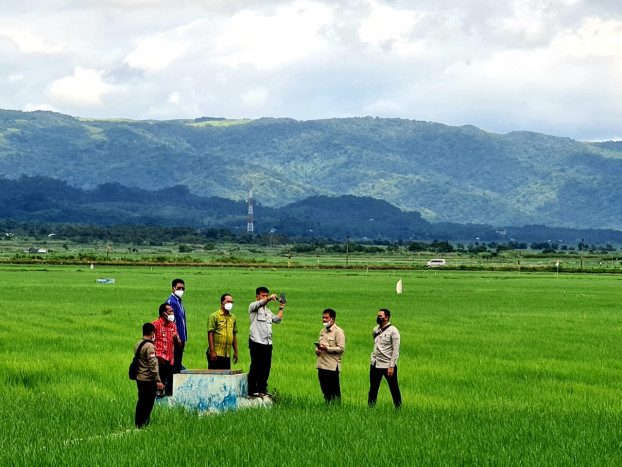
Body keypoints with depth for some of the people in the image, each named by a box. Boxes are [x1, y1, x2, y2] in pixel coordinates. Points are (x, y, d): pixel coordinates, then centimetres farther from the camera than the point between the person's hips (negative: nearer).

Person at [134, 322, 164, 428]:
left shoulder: (137, 344, 11)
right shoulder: (149, 346, -17)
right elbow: (153, 365, -21)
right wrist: (158, 381, -19)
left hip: (139, 379, 8)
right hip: (149, 380, -8)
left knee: (141, 402, 15)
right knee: (148, 404, -1)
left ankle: (137, 423, 20)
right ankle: (144, 424, 0)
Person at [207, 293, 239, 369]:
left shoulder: (233, 317, 15)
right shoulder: (214, 316, -4)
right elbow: (210, 334, -9)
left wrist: (235, 352, 15)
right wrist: (212, 352, -16)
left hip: (227, 355, 6)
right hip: (216, 354, -6)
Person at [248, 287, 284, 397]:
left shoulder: (268, 311, 26)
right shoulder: (253, 307, 3)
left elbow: (277, 319, 16)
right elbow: (260, 303, -19)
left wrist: (281, 308, 13)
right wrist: (270, 298, -30)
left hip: (268, 343, 7)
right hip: (256, 342, -7)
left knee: (266, 368, 6)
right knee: (255, 367, -6)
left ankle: (262, 389, 13)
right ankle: (252, 390, -3)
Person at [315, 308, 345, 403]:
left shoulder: (338, 332, -6)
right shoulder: (322, 331, 19)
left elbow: (341, 349, -14)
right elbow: (319, 344, 30)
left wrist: (327, 348, -20)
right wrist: (317, 350, 7)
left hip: (332, 367, -8)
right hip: (321, 365, 8)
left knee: (334, 391, -5)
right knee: (324, 389, 9)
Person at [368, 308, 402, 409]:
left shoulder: (393, 331, -10)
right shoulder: (376, 330, 9)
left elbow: (396, 350, -11)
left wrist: (391, 366, -16)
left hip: (388, 365, -6)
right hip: (375, 365, 6)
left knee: (394, 389, 2)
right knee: (373, 389, 9)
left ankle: (399, 408, 10)